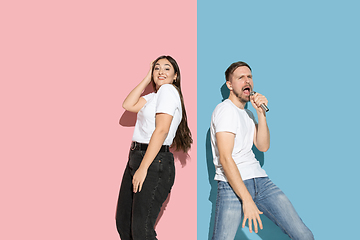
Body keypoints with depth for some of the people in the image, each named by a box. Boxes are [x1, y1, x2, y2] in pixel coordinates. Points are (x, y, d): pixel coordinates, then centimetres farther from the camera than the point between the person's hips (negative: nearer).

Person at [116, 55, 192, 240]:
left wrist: (143, 168, -22)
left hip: (154, 162, -9)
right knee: (123, 223, 12)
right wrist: (147, 79, 12)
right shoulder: (154, 95, 20)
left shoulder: (168, 90, -8)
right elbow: (128, 105, 8)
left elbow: (161, 130, -17)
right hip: (135, 158, 9)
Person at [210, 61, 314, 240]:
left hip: (260, 180, 7)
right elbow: (225, 158, -15)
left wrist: (261, 113, 0)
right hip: (232, 184, -7)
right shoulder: (226, 109, -6)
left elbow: (263, 146, 10)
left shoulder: (247, 113, 21)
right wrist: (247, 200, -21)